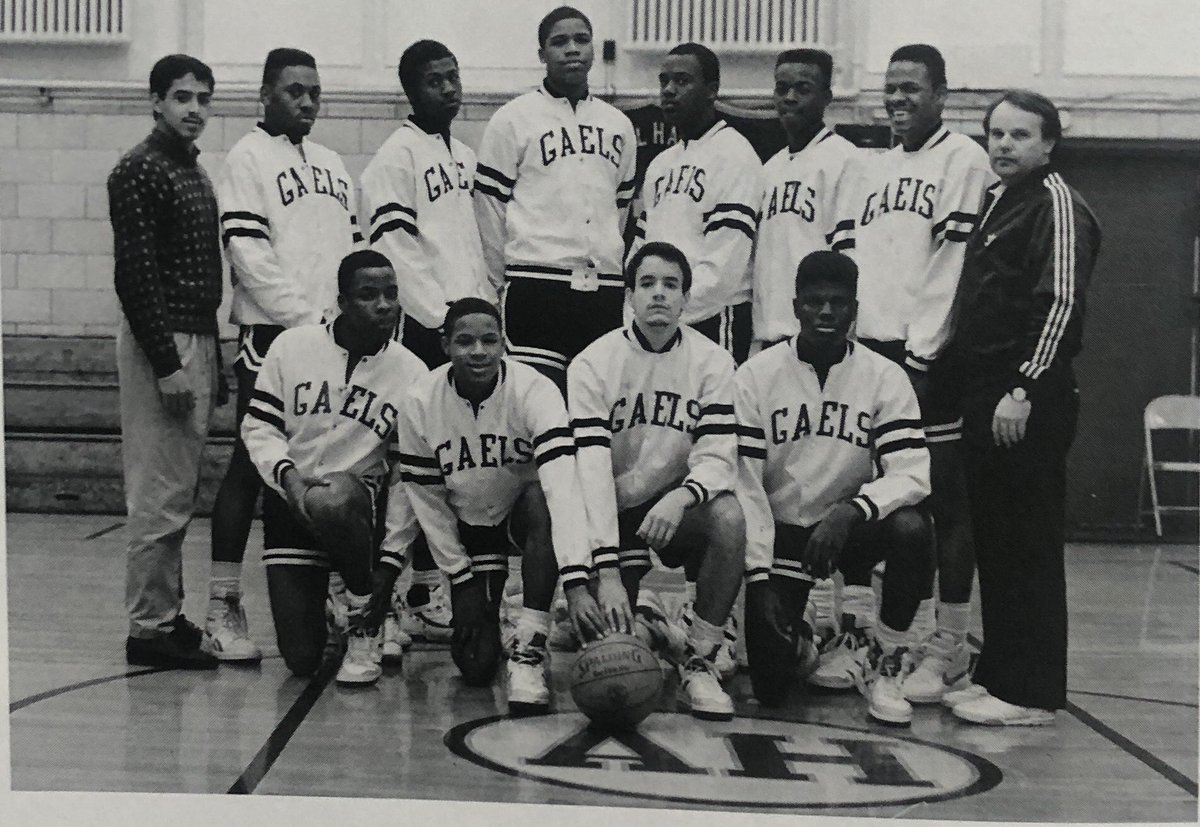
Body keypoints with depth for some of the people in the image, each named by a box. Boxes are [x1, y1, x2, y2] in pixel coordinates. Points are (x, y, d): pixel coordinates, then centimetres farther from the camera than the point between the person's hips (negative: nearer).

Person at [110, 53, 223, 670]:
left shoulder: (193, 173, 17)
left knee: (178, 491, 13)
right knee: (160, 494, -6)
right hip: (161, 342, -9)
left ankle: (168, 615, 20)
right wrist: (167, 364, -21)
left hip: (195, 341, 9)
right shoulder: (140, 170, -10)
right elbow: (135, 273, -17)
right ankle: (149, 628, 0)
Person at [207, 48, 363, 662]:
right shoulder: (248, 158, -1)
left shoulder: (331, 164, 20)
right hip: (272, 334, -6)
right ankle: (223, 607, -2)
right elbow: (247, 251, -11)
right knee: (252, 466, -6)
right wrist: (305, 317, -14)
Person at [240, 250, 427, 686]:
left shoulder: (412, 373, -4)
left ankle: (365, 624, -14)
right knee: (301, 659, -8)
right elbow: (258, 426, 0)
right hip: (289, 503, 1)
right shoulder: (291, 347, -5)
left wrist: (391, 559, -7)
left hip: (357, 499, 0)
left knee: (338, 501, -41)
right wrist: (288, 475, -20)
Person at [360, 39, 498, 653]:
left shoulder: (465, 158, 21)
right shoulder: (396, 156, -4)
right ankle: (407, 598, -4)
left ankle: (429, 590, 14)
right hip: (423, 327, -8)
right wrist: (444, 319, -15)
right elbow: (394, 251, -12)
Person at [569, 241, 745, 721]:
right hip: (613, 513, -1)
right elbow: (592, 469, -19)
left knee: (728, 516, -30)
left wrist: (681, 497, -37)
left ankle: (699, 659, -15)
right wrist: (607, 567, -29)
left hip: (678, 515, 1)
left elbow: (718, 457, -13)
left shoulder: (712, 362, -4)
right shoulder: (593, 364, -9)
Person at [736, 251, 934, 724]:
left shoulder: (885, 378, -7)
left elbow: (912, 473, -17)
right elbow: (743, 482, -10)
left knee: (911, 529, -33)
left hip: (849, 525, 1)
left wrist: (851, 511, -35)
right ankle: (792, 631, 27)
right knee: (770, 686, -12)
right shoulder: (757, 375, -9)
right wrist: (759, 575, -16)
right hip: (779, 530, -1)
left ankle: (884, 667, -10)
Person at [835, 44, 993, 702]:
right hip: (867, 349, 7)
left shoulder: (964, 161, -2)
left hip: (927, 357, -7)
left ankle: (945, 649, 2)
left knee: (945, 502, -3)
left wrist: (919, 355, -15)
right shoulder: (869, 168, 19)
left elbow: (956, 268, -10)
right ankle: (855, 636, 16)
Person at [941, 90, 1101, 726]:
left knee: (1029, 547, -4)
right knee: (993, 541, 13)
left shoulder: (1058, 205, -7)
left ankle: (1031, 694, 2)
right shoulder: (994, 201, 18)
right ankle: (997, 674, 22)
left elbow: (1062, 303, -16)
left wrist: (1024, 390, -20)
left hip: (1029, 402, -9)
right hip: (984, 395, 9)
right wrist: (977, 387, 15)